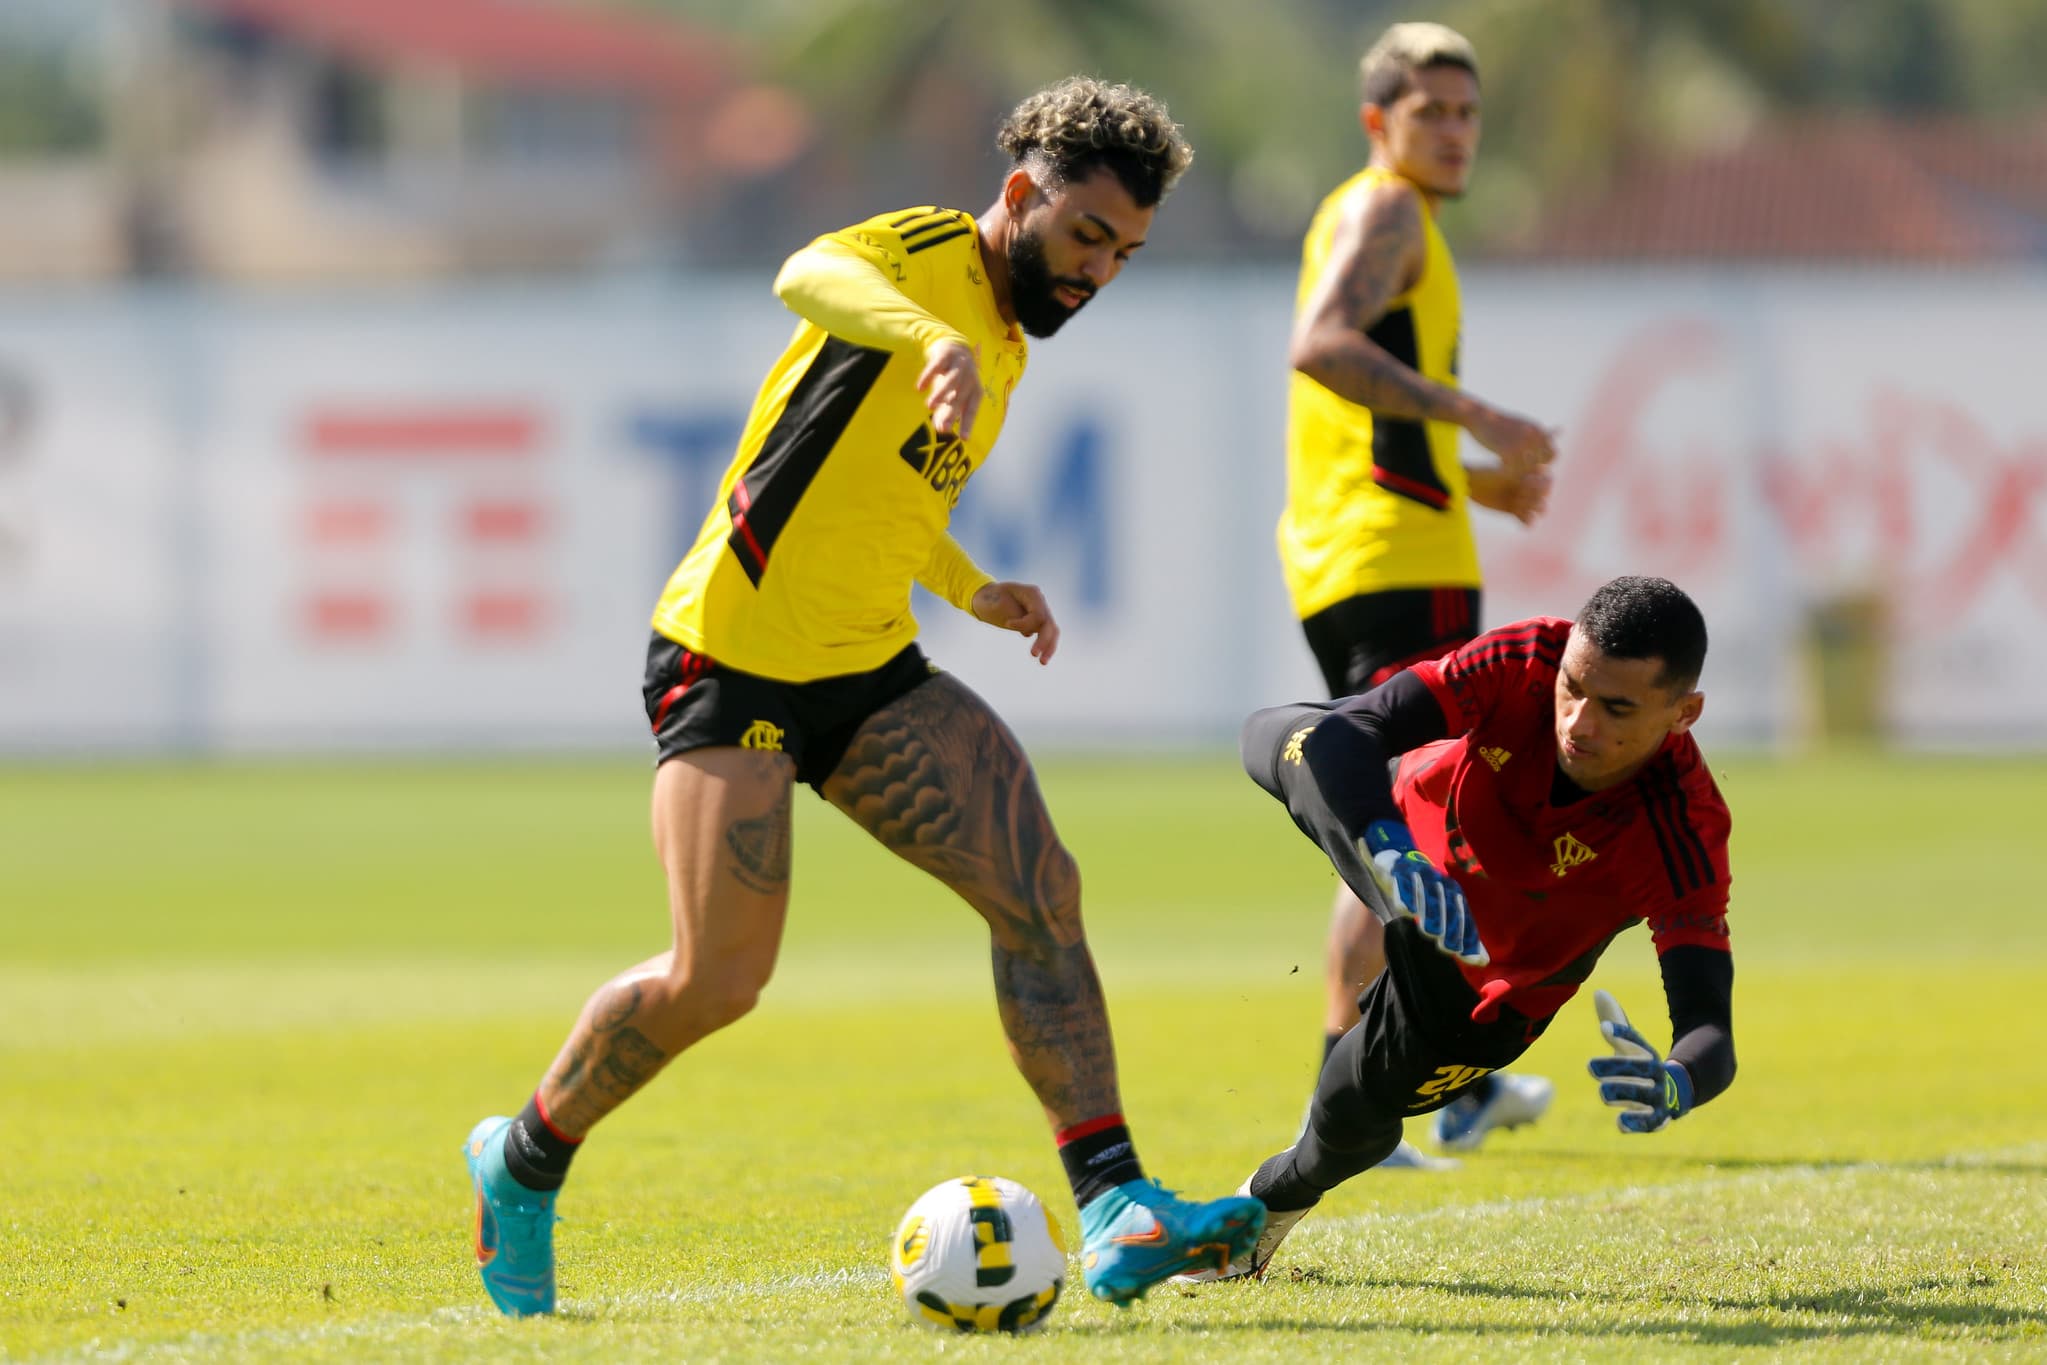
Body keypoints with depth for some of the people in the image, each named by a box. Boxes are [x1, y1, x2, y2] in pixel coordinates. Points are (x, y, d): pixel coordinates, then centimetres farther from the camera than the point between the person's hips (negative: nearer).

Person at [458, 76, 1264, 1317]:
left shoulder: (1006, 348, 14)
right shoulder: (931, 255, -12)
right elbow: (810, 278, -37)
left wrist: (973, 590, 14)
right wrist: (933, 339, -56)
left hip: (868, 670, 8)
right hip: (732, 661, -8)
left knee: (1041, 891, -10)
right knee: (720, 979, -11)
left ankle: (1116, 1213, -13)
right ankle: (525, 1160, 15)